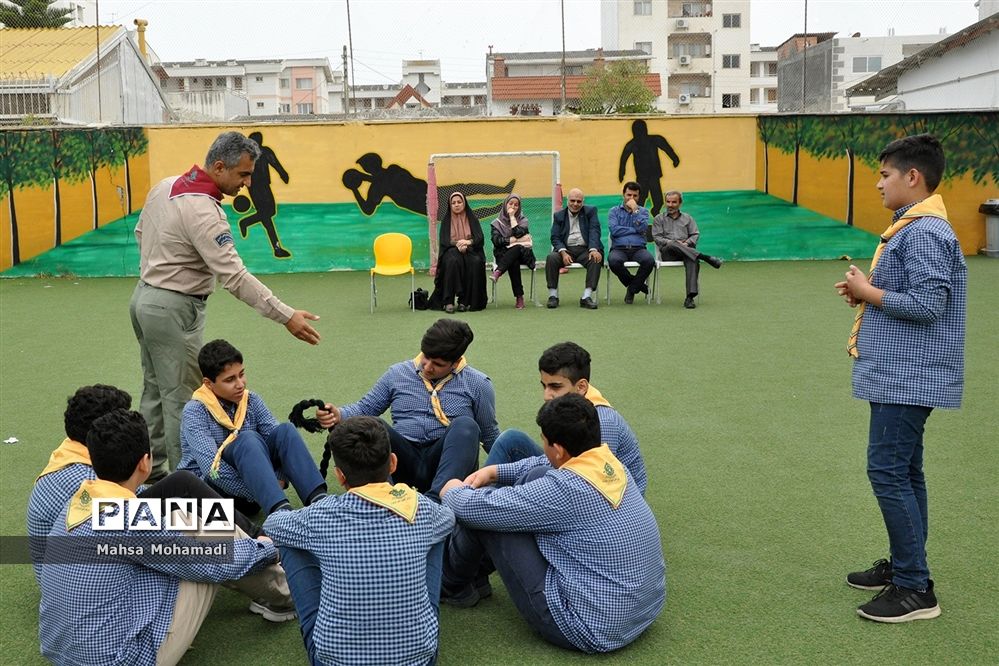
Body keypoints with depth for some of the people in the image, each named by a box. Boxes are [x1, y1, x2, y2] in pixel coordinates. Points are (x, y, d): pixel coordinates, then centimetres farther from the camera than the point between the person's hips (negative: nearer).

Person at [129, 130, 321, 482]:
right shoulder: (202, 211, -25)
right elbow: (234, 276, -28)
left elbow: (141, 233, 17)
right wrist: (286, 316, -27)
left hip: (144, 296, 10)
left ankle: (152, 470, 28)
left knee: (155, 389, 18)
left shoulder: (165, 186, 3)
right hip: (174, 310, -10)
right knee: (181, 398, -2)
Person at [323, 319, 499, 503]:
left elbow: (490, 436, 14)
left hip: (445, 465, -1)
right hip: (405, 463, 1)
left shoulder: (477, 384, 8)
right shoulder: (397, 373, 12)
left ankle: (435, 499, -48)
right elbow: (365, 408, 15)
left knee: (465, 425, -31)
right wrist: (338, 415, -4)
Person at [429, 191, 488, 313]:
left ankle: (466, 301, -30)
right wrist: (457, 245, -22)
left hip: (470, 250, 1)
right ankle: (448, 301, -37)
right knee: (453, 261, -36)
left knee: (475, 262, -34)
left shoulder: (472, 219, 10)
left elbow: (480, 239, -2)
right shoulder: (446, 220, 9)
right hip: (451, 250, -1)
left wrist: (468, 242, -23)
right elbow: (444, 241, -3)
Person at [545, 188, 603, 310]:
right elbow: (555, 238, 4)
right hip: (566, 249, 1)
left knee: (596, 260, -33)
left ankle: (587, 297, -35)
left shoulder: (591, 211, 11)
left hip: (585, 249, -1)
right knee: (551, 258, -29)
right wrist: (563, 253, -16)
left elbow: (594, 231, -3)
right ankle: (553, 296, -24)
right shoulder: (559, 215, 14)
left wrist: (593, 250, -22)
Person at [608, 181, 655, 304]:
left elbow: (643, 228, -3)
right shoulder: (614, 211, 13)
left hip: (638, 249, 1)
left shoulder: (643, 211, 17)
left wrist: (635, 210, -4)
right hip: (619, 248, -1)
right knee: (613, 261, -37)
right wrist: (634, 230, -2)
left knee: (649, 260, -34)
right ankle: (639, 285, -9)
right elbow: (614, 230, -5)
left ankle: (632, 289, -8)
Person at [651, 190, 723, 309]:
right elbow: (657, 237, 5)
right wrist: (671, 242, -12)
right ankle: (705, 257, -42)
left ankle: (690, 297, -47)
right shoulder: (659, 219, 19)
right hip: (667, 252, -1)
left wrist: (687, 243, -7)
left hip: (687, 249, 1)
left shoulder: (687, 218, 25)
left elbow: (695, 235, 15)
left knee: (693, 260, -36)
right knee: (673, 244, -39)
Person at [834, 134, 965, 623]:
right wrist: (867, 293, 5)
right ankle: (904, 566, 26)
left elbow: (929, 304, -24)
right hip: (898, 374, 11)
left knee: (888, 471, -9)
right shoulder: (910, 228, 15)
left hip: (908, 377, -11)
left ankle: (915, 590, -1)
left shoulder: (925, 233, -18)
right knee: (902, 472, 16)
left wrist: (868, 292, -14)